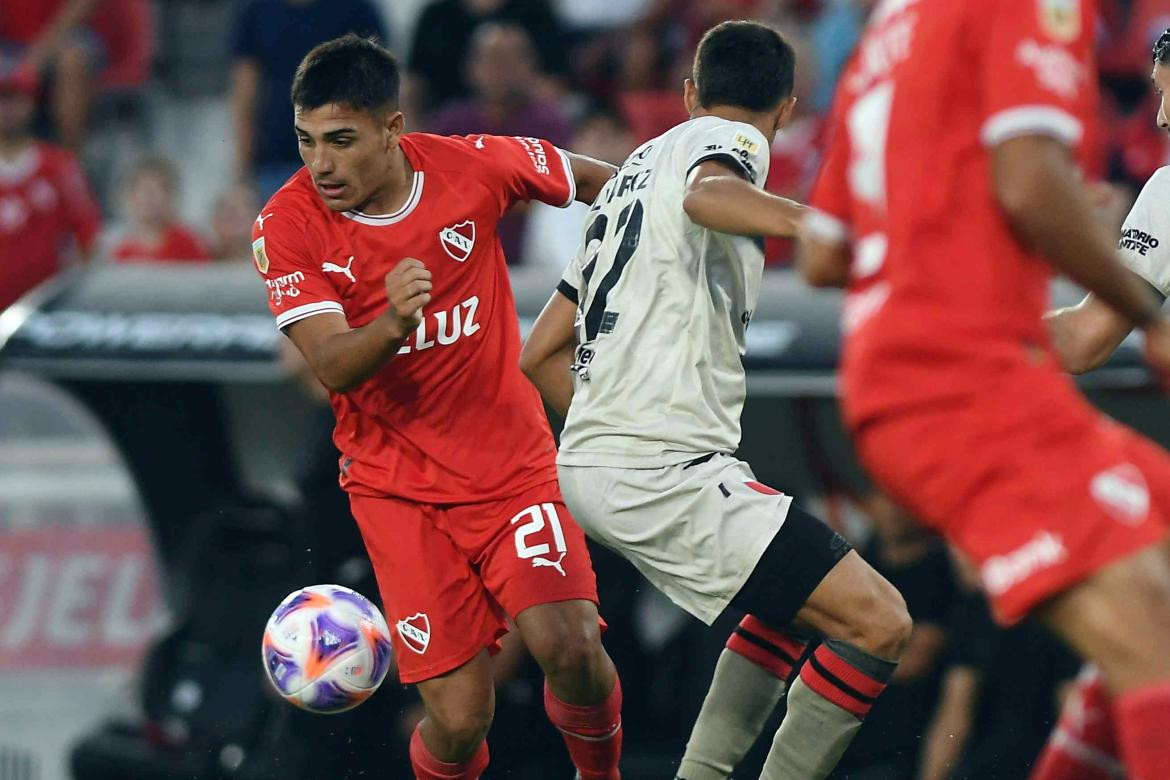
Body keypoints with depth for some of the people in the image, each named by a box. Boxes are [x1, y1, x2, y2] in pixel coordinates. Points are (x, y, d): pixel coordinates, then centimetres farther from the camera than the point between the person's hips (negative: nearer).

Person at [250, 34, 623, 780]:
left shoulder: (474, 166, -9)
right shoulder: (288, 226, -13)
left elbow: (598, 180, 10)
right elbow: (332, 366, -22)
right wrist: (394, 323, -41)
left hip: (511, 460, 1)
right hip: (397, 487, -1)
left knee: (569, 647, -22)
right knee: (460, 717, -12)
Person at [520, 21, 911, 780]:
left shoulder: (638, 168, 23)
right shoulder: (729, 140, -2)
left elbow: (543, 354, 25)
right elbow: (709, 193, -30)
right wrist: (808, 222, -44)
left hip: (589, 465, 10)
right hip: (663, 473, -10)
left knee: (799, 595, 28)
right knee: (878, 623, -12)